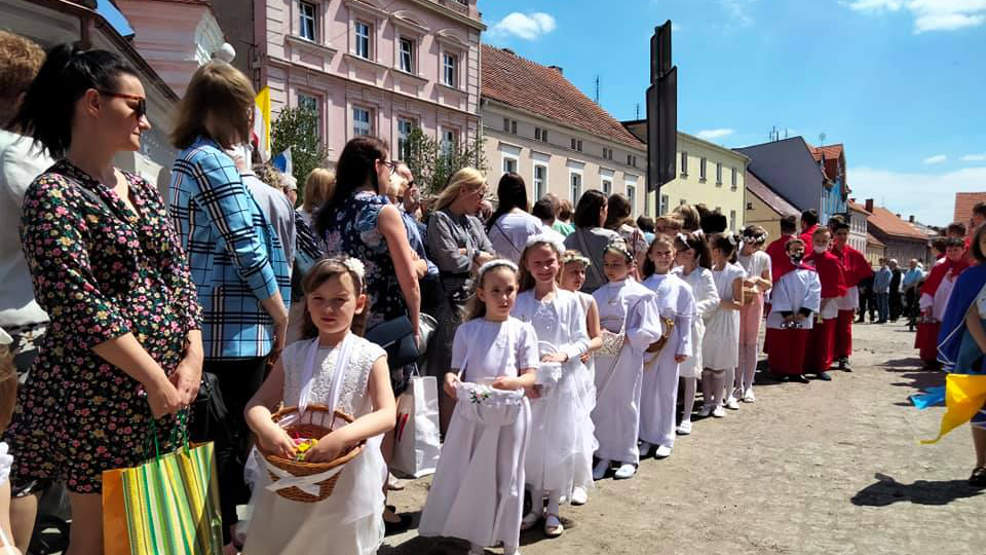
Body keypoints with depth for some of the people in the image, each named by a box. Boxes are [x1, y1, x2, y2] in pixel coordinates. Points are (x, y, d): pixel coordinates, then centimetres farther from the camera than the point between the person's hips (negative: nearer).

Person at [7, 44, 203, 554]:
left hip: (169, 384, 7)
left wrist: (192, 357, -4)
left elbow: (179, 275, 8)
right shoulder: (53, 193, -11)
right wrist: (155, 380, -17)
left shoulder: (141, 190, 11)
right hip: (97, 395, -6)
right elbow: (79, 305, -18)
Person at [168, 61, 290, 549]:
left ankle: (220, 524, 33)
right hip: (235, 325, -10)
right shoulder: (212, 160, -14)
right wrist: (282, 317, -9)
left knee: (210, 434, 18)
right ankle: (221, 538, 16)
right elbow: (247, 249, -18)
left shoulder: (187, 159, 16)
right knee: (231, 436, 2)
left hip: (205, 321, 10)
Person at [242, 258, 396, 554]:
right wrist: (265, 427, -24)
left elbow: (388, 415, -18)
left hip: (349, 480, -3)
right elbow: (257, 404, -1)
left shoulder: (370, 357, -9)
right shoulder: (293, 355, 2)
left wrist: (342, 436, -33)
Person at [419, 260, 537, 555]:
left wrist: (513, 382, -25)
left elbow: (531, 376, -4)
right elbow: (457, 369, 2)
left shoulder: (523, 331, -2)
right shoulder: (467, 330, 1)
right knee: (470, 475, 8)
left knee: (507, 476, 10)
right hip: (473, 410, 1)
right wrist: (451, 379, -21)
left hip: (510, 411, -1)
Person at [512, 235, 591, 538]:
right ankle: (536, 505, 27)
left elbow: (583, 340, -3)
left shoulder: (570, 301, -2)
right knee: (531, 443, 9)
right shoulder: (520, 302, -1)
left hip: (563, 381, -1)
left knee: (559, 443, 5)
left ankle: (553, 508, 22)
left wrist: (563, 354, -20)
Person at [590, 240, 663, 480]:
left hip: (627, 358, -4)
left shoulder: (641, 294, -7)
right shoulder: (598, 294, 8)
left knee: (625, 404, 6)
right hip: (601, 358, 4)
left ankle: (628, 458, 22)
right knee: (600, 405, 8)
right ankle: (604, 456, 23)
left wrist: (623, 337, -17)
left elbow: (652, 331, -11)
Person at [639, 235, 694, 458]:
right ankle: (647, 437, 22)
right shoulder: (643, 284, 2)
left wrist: (684, 348, -5)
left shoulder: (681, 287, -1)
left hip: (669, 343, -1)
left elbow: (685, 320, -1)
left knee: (667, 391, 8)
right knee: (645, 390, 8)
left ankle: (665, 439, 21)